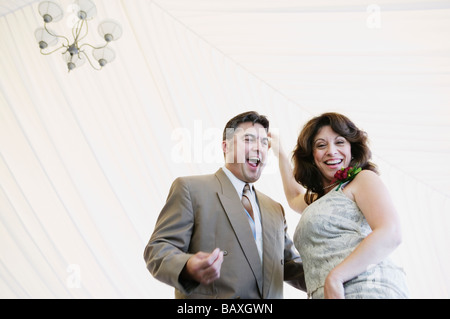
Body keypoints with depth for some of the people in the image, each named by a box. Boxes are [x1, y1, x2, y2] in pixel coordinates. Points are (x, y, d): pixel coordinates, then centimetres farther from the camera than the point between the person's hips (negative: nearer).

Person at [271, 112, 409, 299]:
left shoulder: (365, 179, 2)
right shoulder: (318, 199, 25)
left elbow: (390, 234, -13)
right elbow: (294, 198, 48)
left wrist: (334, 277, -19)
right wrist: (280, 154, 49)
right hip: (323, 294, 7)